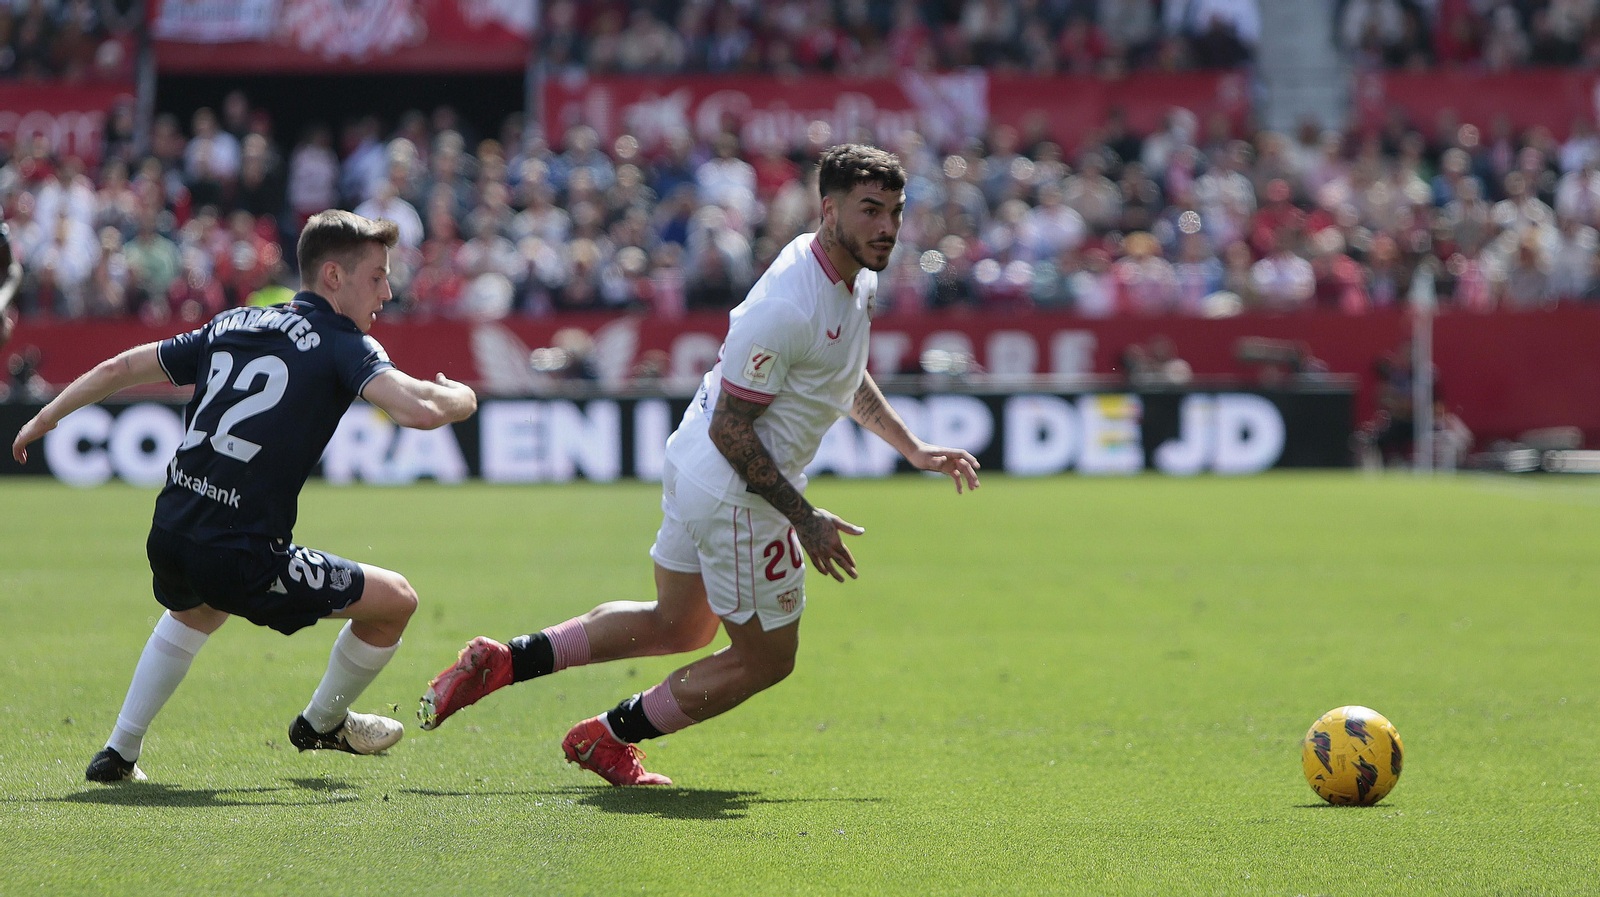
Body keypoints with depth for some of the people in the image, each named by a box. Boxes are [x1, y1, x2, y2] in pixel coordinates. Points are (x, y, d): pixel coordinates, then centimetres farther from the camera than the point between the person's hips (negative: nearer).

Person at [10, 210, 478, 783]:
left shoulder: (232, 325, 15)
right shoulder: (342, 343, -4)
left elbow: (119, 369, 24)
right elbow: (417, 409, -21)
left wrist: (46, 417, 40)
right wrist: (462, 397, 3)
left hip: (167, 539, 8)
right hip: (241, 558, -8)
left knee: (196, 611, 42)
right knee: (396, 600, 9)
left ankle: (119, 752, 38)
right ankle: (321, 724, 31)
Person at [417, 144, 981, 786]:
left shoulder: (858, 279, 4)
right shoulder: (787, 308, -28)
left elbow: (846, 378, 24)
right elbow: (729, 430, -24)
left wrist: (913, 449, 18)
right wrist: (805, 519, -21)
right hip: (738, 495, -10)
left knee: (675, 625, 24)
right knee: (766, 658, 5)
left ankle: (502, 661, 23)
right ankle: (608, 738, 19)